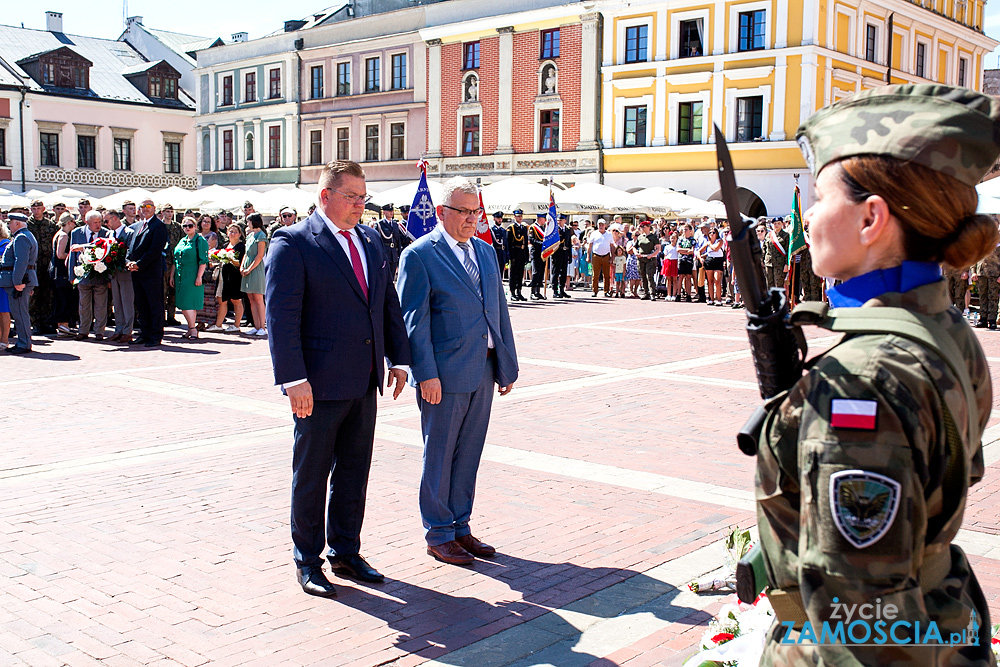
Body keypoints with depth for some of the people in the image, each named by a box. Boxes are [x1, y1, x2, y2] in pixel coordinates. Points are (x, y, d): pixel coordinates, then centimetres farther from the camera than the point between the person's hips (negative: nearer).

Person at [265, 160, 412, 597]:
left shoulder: (371, 240, 11)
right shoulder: (292, 242, -9)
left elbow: (389, 304, 16)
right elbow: (281, 315, -15)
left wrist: (398, 359, 10)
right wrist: (293, 380, -21)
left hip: (364, 382, 6)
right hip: (320, 384, -6)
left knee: (354, 471, 15)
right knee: (311, 475, 7)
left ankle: (346, 553, 30)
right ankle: (307, 561, 22)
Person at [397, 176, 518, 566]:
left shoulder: (486, 252, 13)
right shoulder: (419, 255, -8)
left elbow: (499, 311, 15)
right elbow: (414, 321, -11)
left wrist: (508, 365, 12)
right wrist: (426, 374, -16)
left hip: (483, 373, 6)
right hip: (444, 376, -6)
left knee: (468, 455, 14)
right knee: (439, 456, 5)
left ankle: (460, 528, 27)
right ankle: (438, 536, 18)